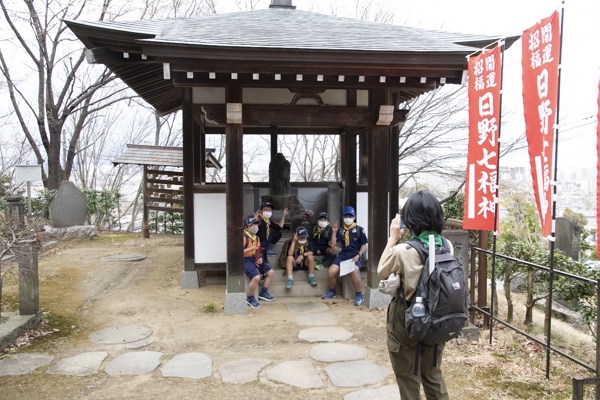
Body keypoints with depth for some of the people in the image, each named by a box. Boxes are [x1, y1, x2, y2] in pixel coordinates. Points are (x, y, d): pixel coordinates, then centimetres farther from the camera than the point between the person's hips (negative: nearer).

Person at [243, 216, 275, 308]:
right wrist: (250, 249, -31)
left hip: (255, 259, 9)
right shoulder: (244, 237, -17)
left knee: (270, 272, 10)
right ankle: (250, 298, -6)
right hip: (246, 260, -9)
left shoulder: (257, 237, 12)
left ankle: (263, 293, 24)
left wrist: (261, 258, 2)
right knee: (256, 277, -29)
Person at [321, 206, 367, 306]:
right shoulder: (340, 230, 12)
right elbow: (332, 245, 6)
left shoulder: (359, 229, 3)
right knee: (331, 272, -17)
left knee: (353, 271, -35)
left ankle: (359, 295, -13)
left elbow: (364, 245, 3)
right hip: (343, 254, 4)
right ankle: (332, 291, 15)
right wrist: (334, 232, -4)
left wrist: (358, 255, -13)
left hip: (355, 254, -4)